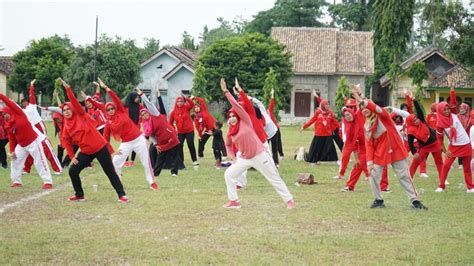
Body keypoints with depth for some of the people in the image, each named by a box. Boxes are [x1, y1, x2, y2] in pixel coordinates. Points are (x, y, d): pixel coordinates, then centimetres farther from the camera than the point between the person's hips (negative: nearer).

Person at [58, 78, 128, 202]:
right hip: (86, 152, 5)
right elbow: (67, 142, 8)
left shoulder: (80, 115, -4)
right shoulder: (66, 126, 5)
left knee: (110, 171, -2)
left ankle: (121, 195, 2)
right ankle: (79, 195, 15)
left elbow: (75, 102, -18)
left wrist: (68, 88, -25)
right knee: (73, 171, -2)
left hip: (100, 147, -5)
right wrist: (72, 156, -3)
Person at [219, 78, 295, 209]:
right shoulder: (230, 132, 5)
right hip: (244, 158, 6)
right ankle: (233, 201, 9)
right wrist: (233, 157, 7)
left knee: (274, 178, 2)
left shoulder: (245, 121, -9)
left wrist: (226, 91, -21)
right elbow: (228, 145, 22)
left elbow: (236, 105, -18)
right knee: (228, 174, 1)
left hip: (260, 156, -6)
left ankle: (289, 200, 11)